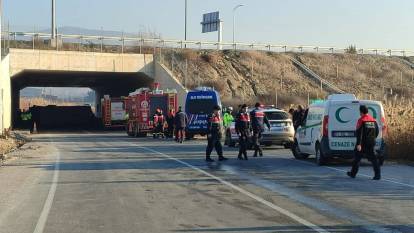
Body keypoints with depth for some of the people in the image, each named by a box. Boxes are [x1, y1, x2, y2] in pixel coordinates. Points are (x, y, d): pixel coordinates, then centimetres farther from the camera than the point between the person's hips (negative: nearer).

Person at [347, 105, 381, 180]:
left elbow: (359, 133, -18)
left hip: (363, 143, -5)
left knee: (357, 158, 10)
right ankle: (378, 174, -8)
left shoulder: (361, 120, -11)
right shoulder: (373, 120, 9)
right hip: (371, 143, 5)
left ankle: (353, 173, 22)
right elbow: (377, 131, 15)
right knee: (373, 158, 3)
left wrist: (358, 144, -22)